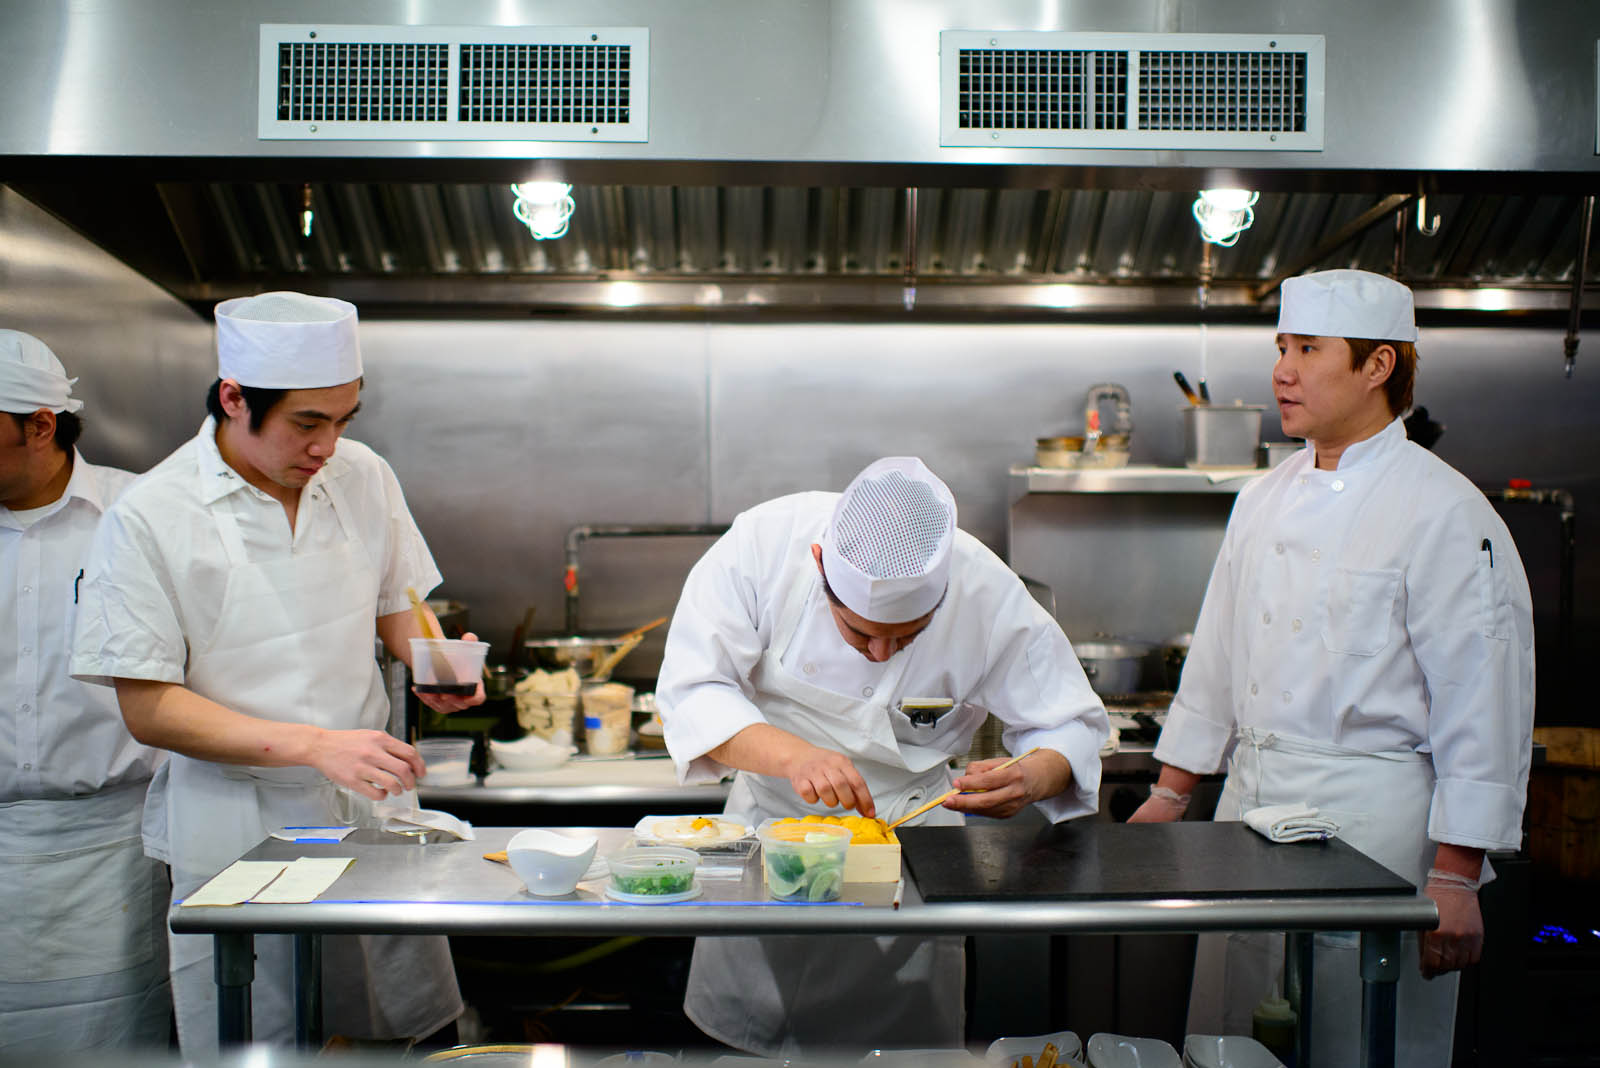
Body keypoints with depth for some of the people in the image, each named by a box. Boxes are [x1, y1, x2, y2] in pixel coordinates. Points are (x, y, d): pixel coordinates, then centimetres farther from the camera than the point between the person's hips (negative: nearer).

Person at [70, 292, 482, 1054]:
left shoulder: (364, 478, 1)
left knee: (410, 1023, 10)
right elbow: (149, 708, -13)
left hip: (371, 813, 4)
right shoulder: (149, 520, -13)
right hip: (236, 834, -3)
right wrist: (315, 744, -23)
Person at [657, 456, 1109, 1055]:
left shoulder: (988, 594, -23)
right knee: (738, 1033, 13)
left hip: (907, 829, 0)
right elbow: (689, 690, -23)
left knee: (902, 1041, 8)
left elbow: (1071, 722, -11)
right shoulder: (763, 544, -24)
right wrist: (791, 754, -40)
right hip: (769, 820, 1)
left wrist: (1033, 778, -34)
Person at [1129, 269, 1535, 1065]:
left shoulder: (1444, 512, -11)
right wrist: (1170, 794, 16)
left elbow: (1482, 708, -12)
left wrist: (1456, 877, -13)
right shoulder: (1264, 499, 9)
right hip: (1251, 805, 6)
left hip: (1371, 820, -6)